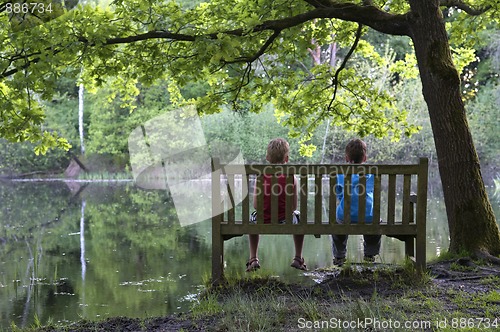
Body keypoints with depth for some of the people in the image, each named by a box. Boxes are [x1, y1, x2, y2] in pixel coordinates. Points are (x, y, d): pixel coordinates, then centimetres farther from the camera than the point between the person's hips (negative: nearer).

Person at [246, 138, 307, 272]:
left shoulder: (261, 177, -6)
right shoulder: (291, 178, -7)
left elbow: (255, 205, -6)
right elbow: (294, 206, -4)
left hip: (263, 222, 1)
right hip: (285, 222, 0)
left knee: (253, 217, 36)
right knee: (298, 216, 34)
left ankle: (253, 259, 33)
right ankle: (298, 259, 34)